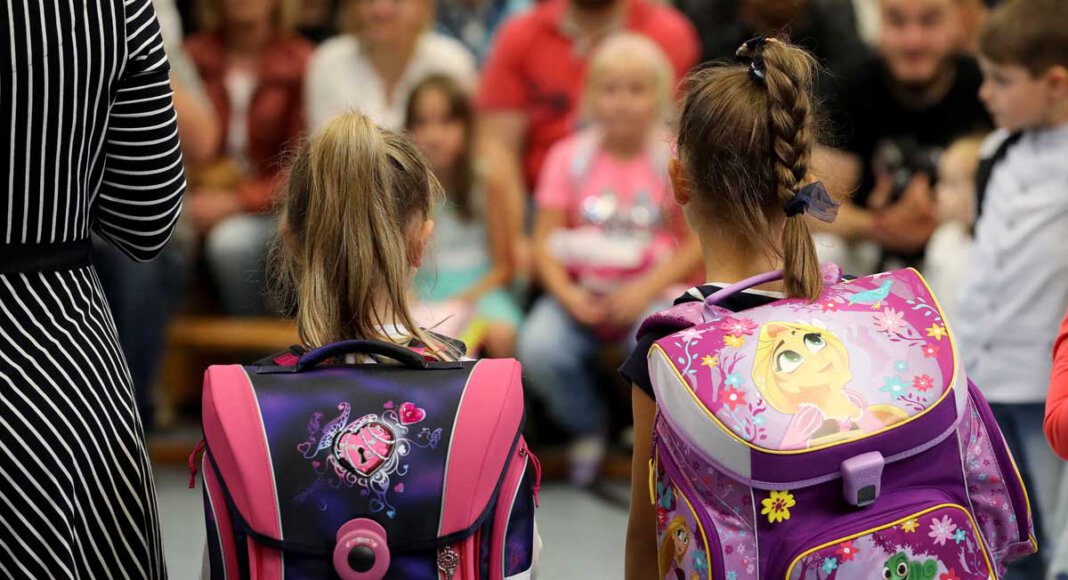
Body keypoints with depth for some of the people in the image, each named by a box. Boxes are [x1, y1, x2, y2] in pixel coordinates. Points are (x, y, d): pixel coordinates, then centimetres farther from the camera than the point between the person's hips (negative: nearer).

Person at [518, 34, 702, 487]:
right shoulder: (569, 157, 4)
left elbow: (697, 244, -4)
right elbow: (546, 240, 0)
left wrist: (648, 289, -18)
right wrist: (566, 292, -18)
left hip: (653, 291, -2)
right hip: (580, 292, 2)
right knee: (538, 348, -28)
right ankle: (586, 428, 4)